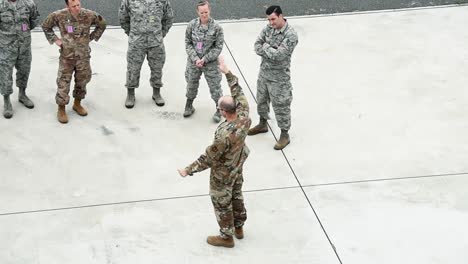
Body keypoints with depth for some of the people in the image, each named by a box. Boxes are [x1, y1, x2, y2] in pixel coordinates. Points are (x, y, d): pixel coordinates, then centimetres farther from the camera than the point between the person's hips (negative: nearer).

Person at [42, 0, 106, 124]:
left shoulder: (89, 15, -10)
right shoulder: (59, 16, -13)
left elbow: (102, 24, 9)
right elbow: (45, 26, 5)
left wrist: (92, 37, 3)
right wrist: (54, 39, -2)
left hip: (83, 56, 2)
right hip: (66, 56, -2)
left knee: (82, 81, 14)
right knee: (63, 83, -2)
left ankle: (77, 104, 35)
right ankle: (61, 109, 12)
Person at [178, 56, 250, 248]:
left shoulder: (225, 135, -42)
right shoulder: (244, 115, -25)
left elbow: (208, 158, -30)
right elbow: (238, 93, -6)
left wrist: (188, 170, -17)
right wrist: (227, 72, -2)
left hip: (223, 174, -7)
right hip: (237, 167, 7)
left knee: (222, 204, 16)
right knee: (236, 196, 28)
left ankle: (226, 237, 35)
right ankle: (238, 228, 48)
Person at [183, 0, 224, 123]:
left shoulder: (216, 27, -14)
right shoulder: (192, 25, -8)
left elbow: (218, 47, -10)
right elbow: (188, 43, -2)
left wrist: (204, 59, -15)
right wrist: (195, 59, -14)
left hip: (211, 63, -2)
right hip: (194, 61, 2)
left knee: (215, 86, 5)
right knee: (191, 84, 18)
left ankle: (219, 110, 23)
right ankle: (189, 106, 41)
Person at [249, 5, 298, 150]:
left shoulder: (291, 35, -24)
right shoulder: (268, 28, -2)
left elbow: (279, 55, -29)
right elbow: (257, 46, -2)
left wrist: (266, 47, -14)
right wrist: (271, 52, -18)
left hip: (279, 77, -7)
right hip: (263, 72, 7)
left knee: (281, 106, 3)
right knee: (261, 100, 24)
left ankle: (285, 135, 17)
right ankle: (263, 124, 45)